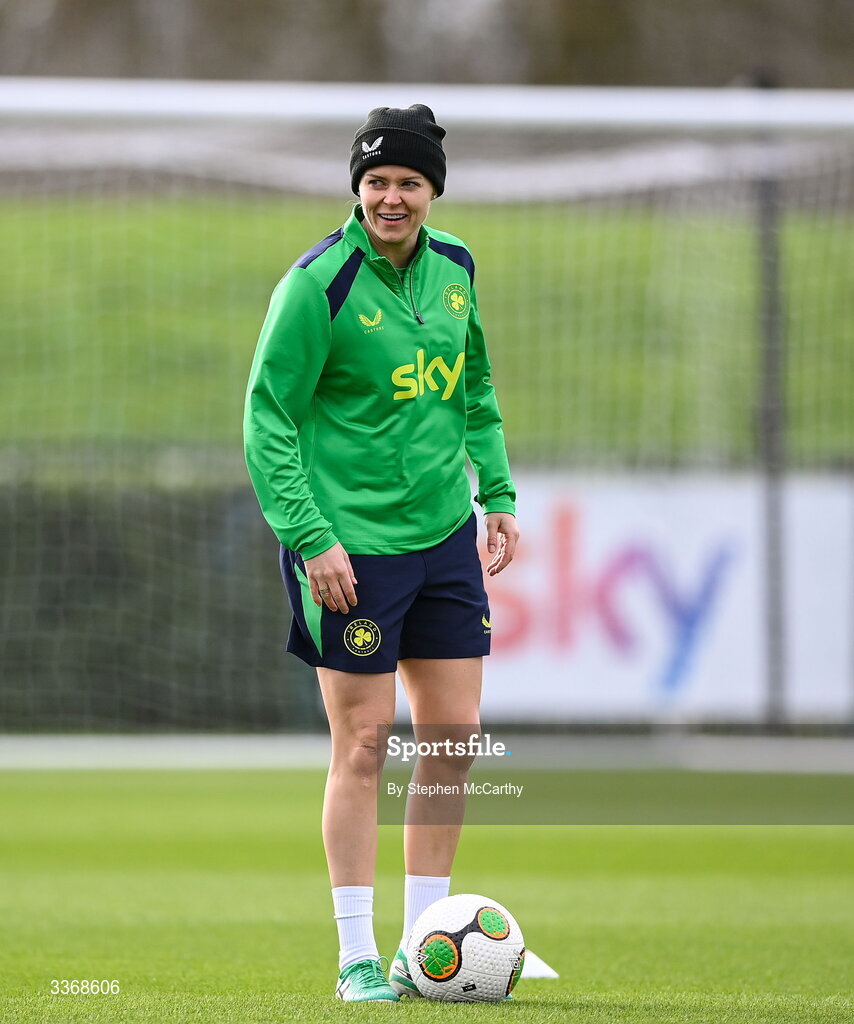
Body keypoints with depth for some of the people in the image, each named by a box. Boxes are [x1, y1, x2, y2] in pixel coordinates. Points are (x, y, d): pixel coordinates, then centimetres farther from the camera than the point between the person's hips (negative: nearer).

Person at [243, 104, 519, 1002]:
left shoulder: (454, 267, 5)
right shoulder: (319, 283, -14)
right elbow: (268, 416, -12)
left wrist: (496, 492, 14)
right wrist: (309, 538, -18)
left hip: (444, 534, 6)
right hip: (352, 546, -6)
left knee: (454, 736, 6)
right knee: (363, 745, -4)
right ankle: (357, 958, 5)